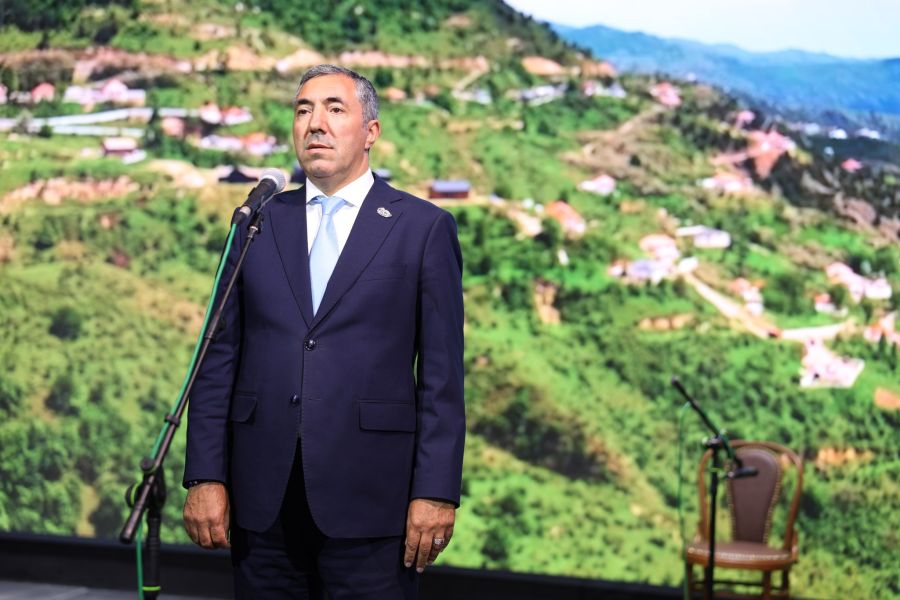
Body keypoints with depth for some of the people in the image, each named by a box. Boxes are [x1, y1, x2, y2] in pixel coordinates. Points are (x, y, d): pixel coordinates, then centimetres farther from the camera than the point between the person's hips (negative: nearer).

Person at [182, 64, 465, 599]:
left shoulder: (425, 228, 2)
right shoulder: (258, 223, 12)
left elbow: (441, 374, -2)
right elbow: (220, 358, 9)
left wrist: (436, 493, -8)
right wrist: (205, 477, 1)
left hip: (369, 497, -3)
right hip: (262, 497, 3)